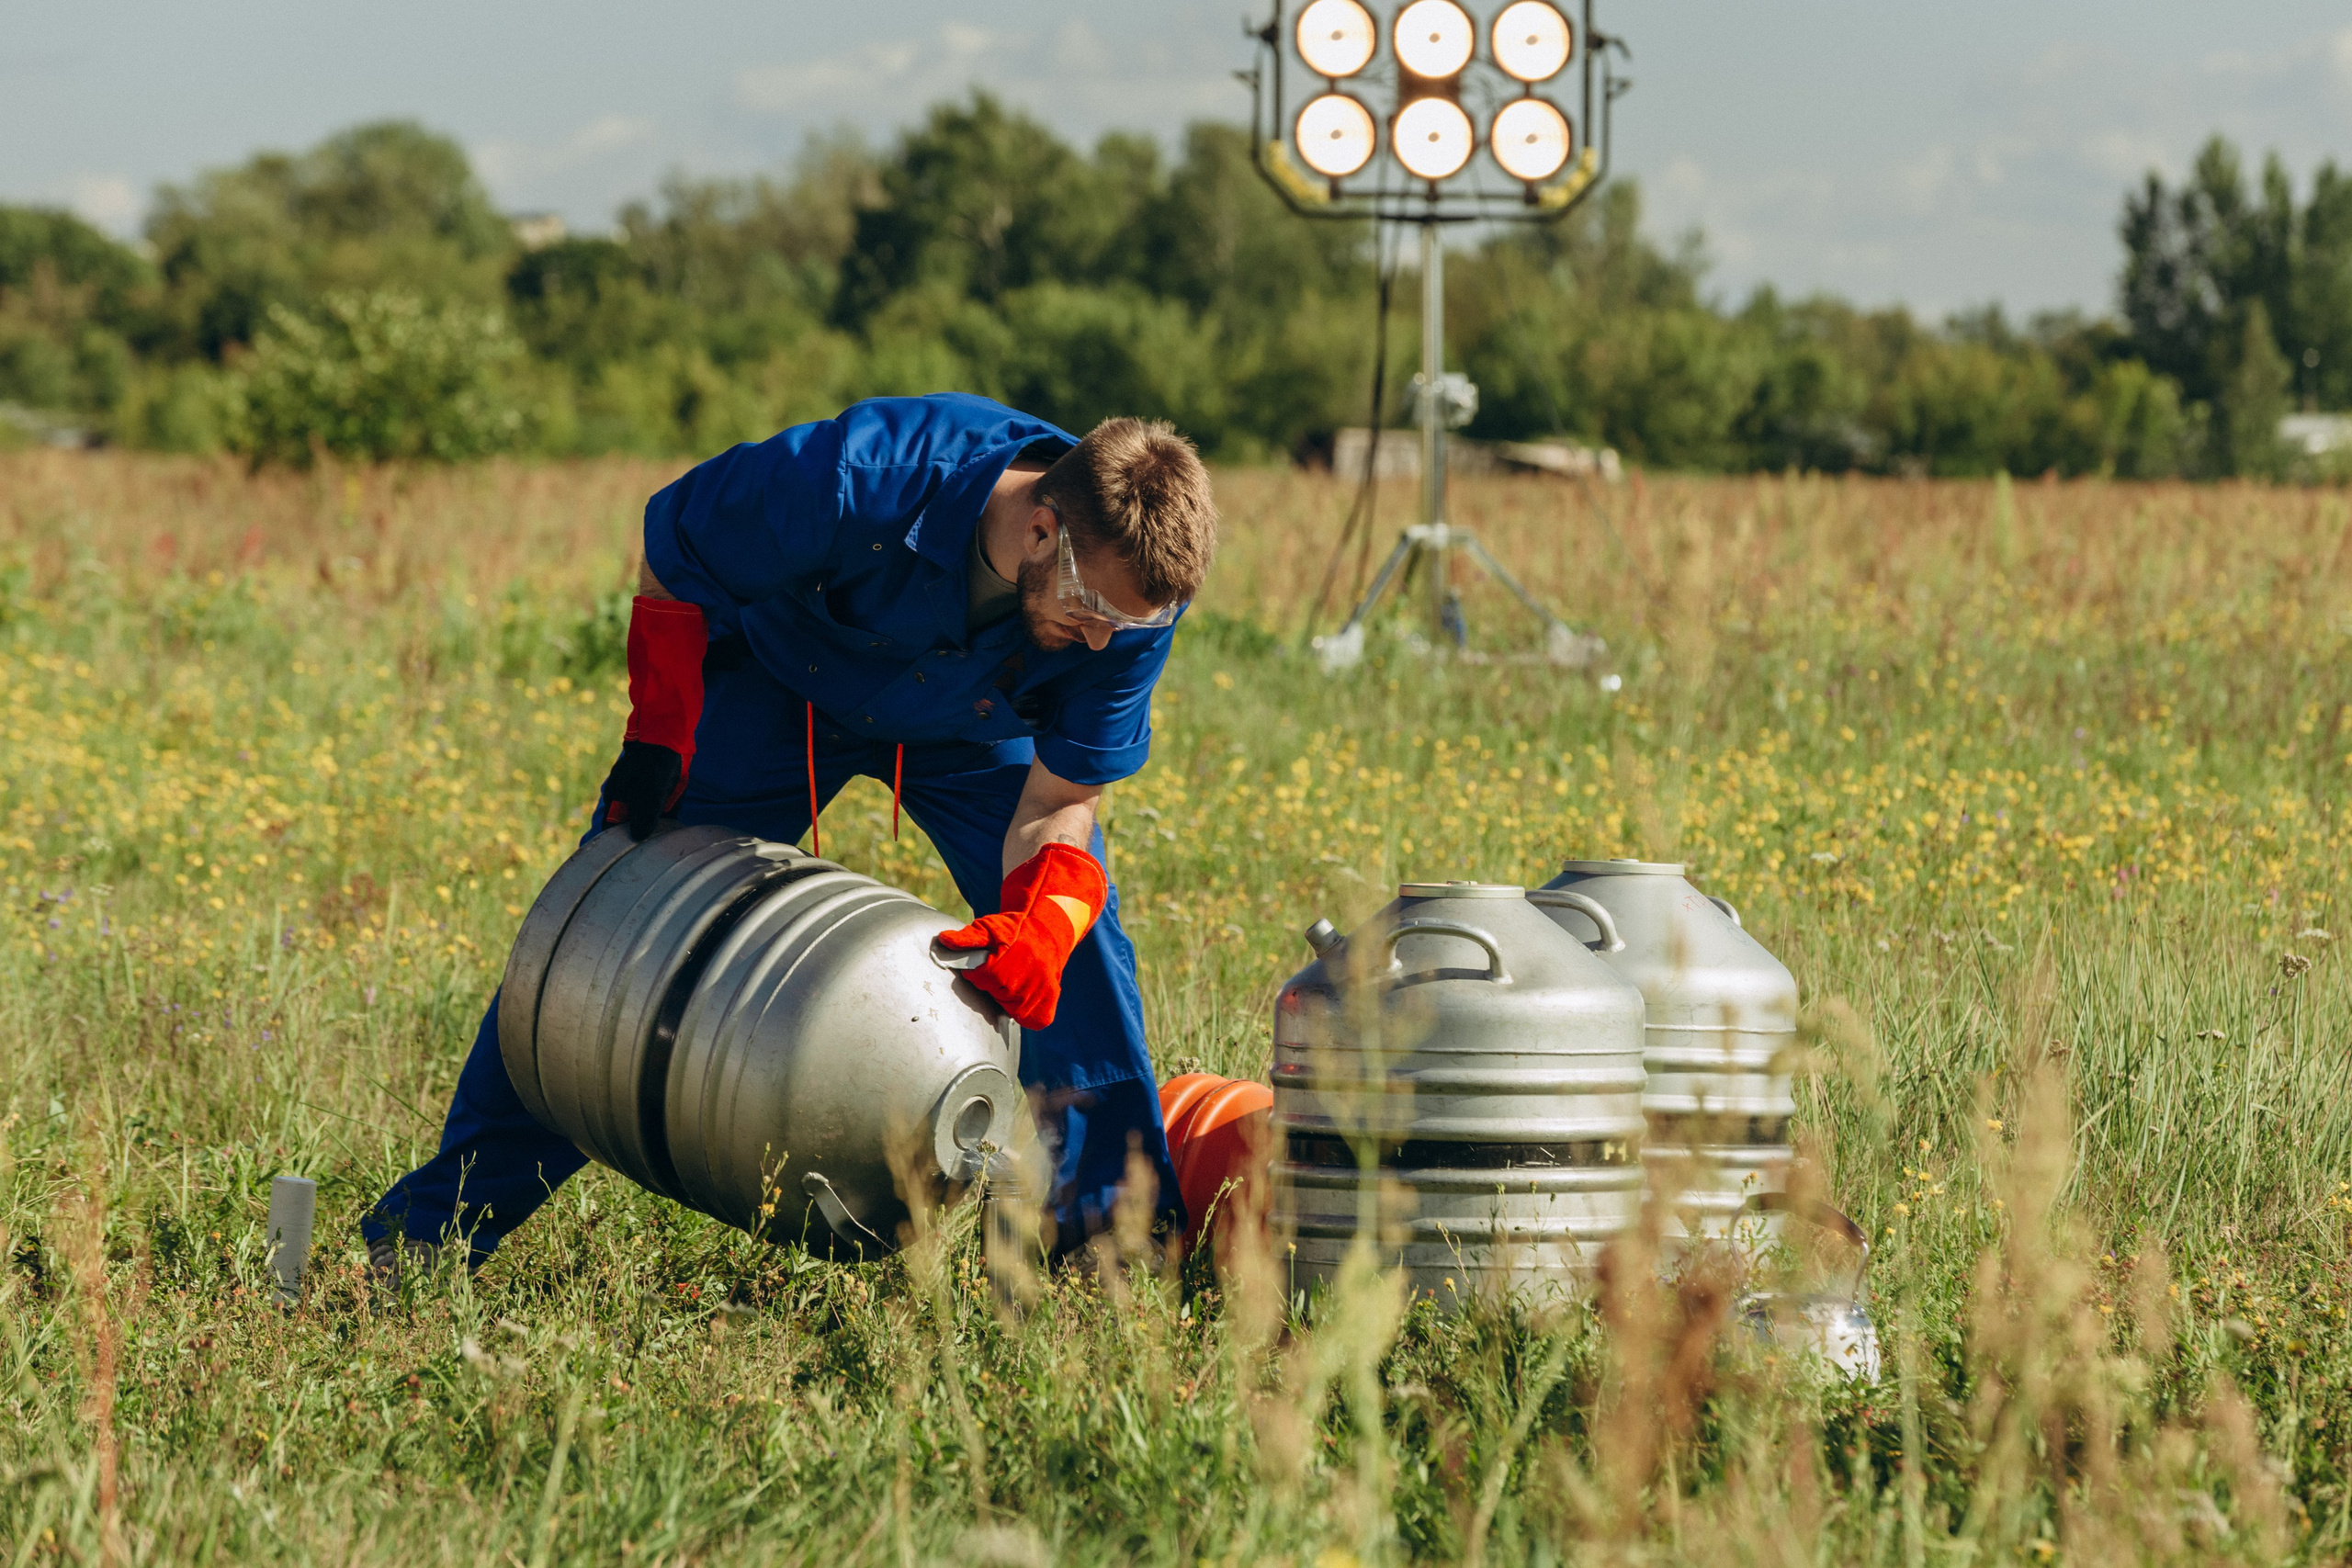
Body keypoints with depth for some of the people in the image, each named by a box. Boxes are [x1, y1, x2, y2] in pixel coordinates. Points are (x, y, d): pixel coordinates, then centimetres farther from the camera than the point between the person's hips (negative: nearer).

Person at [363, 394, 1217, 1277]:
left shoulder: (1134, 590, -33)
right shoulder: (855, 483, -44)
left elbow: (1061, 803, -25)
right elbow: (670, 560, -23)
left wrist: (1041, 924, -45)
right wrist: (657, 740, -21)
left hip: (965, 724, 2)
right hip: (779, 681, -2)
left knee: (1069, 921, -15)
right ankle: (443, 1220, 5)